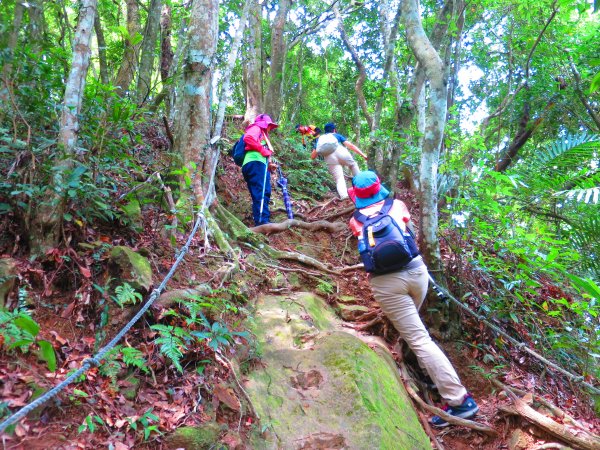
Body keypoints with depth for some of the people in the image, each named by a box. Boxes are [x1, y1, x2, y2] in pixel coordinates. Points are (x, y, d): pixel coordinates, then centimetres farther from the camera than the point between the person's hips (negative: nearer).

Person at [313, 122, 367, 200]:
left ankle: (344, 196, -21)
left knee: (339, 179, 1)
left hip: (329, 157, 1)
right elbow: (350, 145, 19)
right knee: (353, 165, 28)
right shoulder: (337, 135, 32)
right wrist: (362, 154, 17)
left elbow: (313, 156, 29)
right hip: (340, 151, 0)